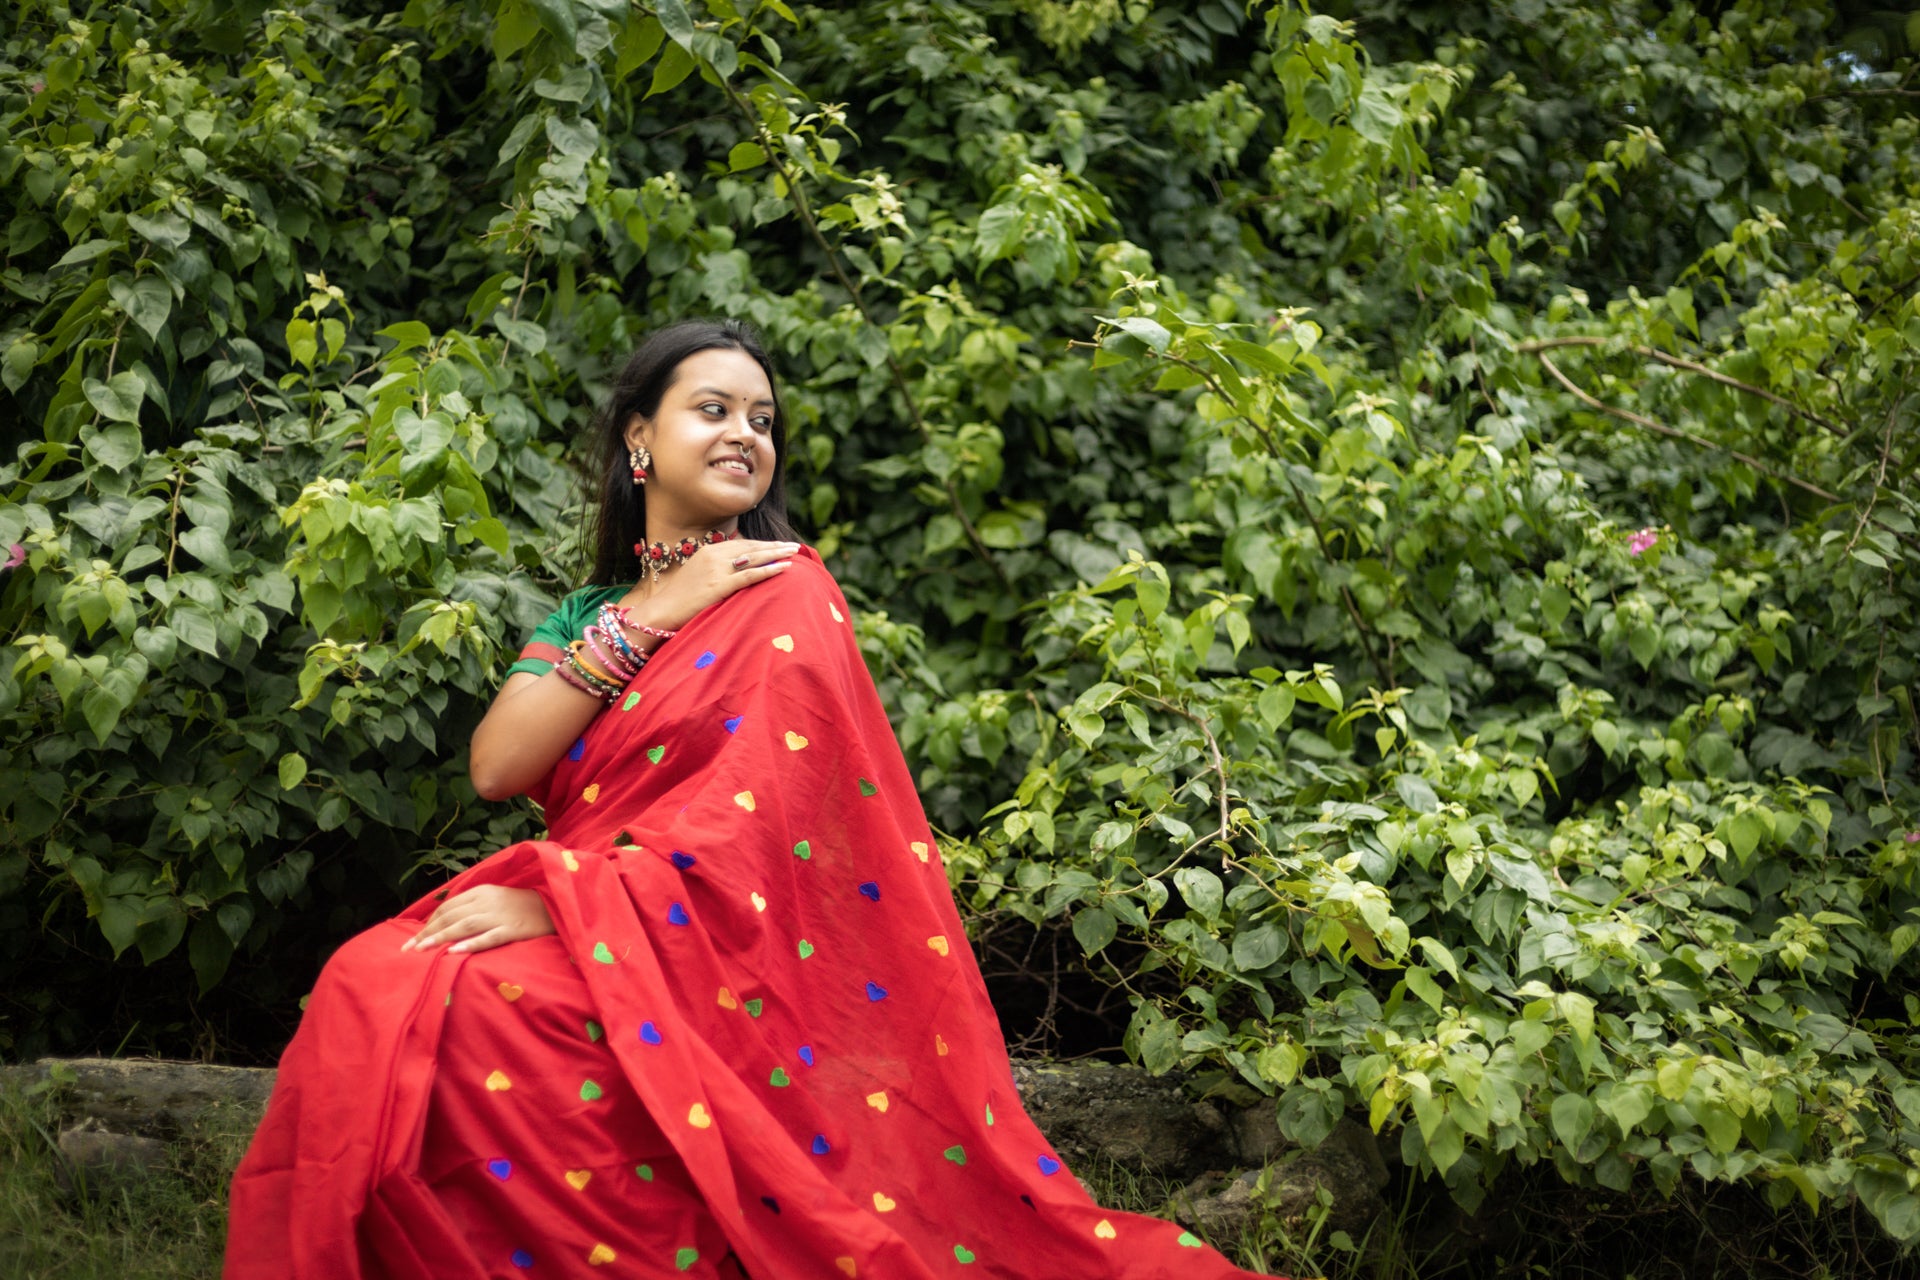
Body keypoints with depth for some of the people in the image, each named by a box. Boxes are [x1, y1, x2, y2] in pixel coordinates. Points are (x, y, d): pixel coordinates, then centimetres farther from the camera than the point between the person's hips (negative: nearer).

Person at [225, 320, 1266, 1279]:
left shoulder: (784, 592, 2)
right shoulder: (588, 613, 19)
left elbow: (756, 824, -11)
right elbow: (496, 767, 1)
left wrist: (560, 896, -20)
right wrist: (652, 614, -3)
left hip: (702, 957, -5)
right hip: (573, 931, 5)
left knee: (419, 1017, -29)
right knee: (367, 988, -24)